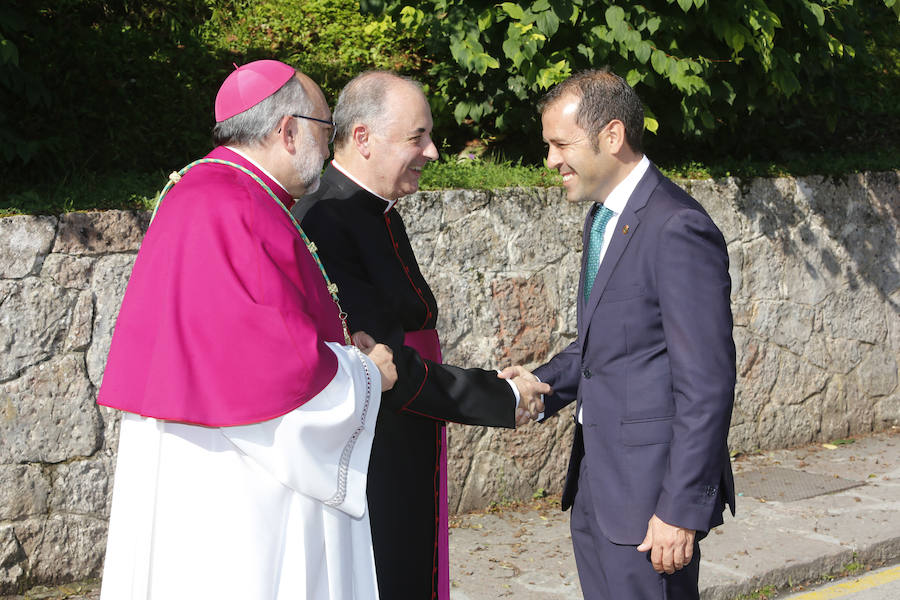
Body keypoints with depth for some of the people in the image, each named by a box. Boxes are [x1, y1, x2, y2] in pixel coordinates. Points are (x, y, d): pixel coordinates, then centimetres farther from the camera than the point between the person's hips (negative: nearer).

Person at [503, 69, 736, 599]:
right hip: (596, 477, 9)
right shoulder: (603, 218, 12)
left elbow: (706, 382, -21)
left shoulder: (677, 229, -19)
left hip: (651, 486, -9)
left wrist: (682, 509, -21)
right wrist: (542, 385, 3)